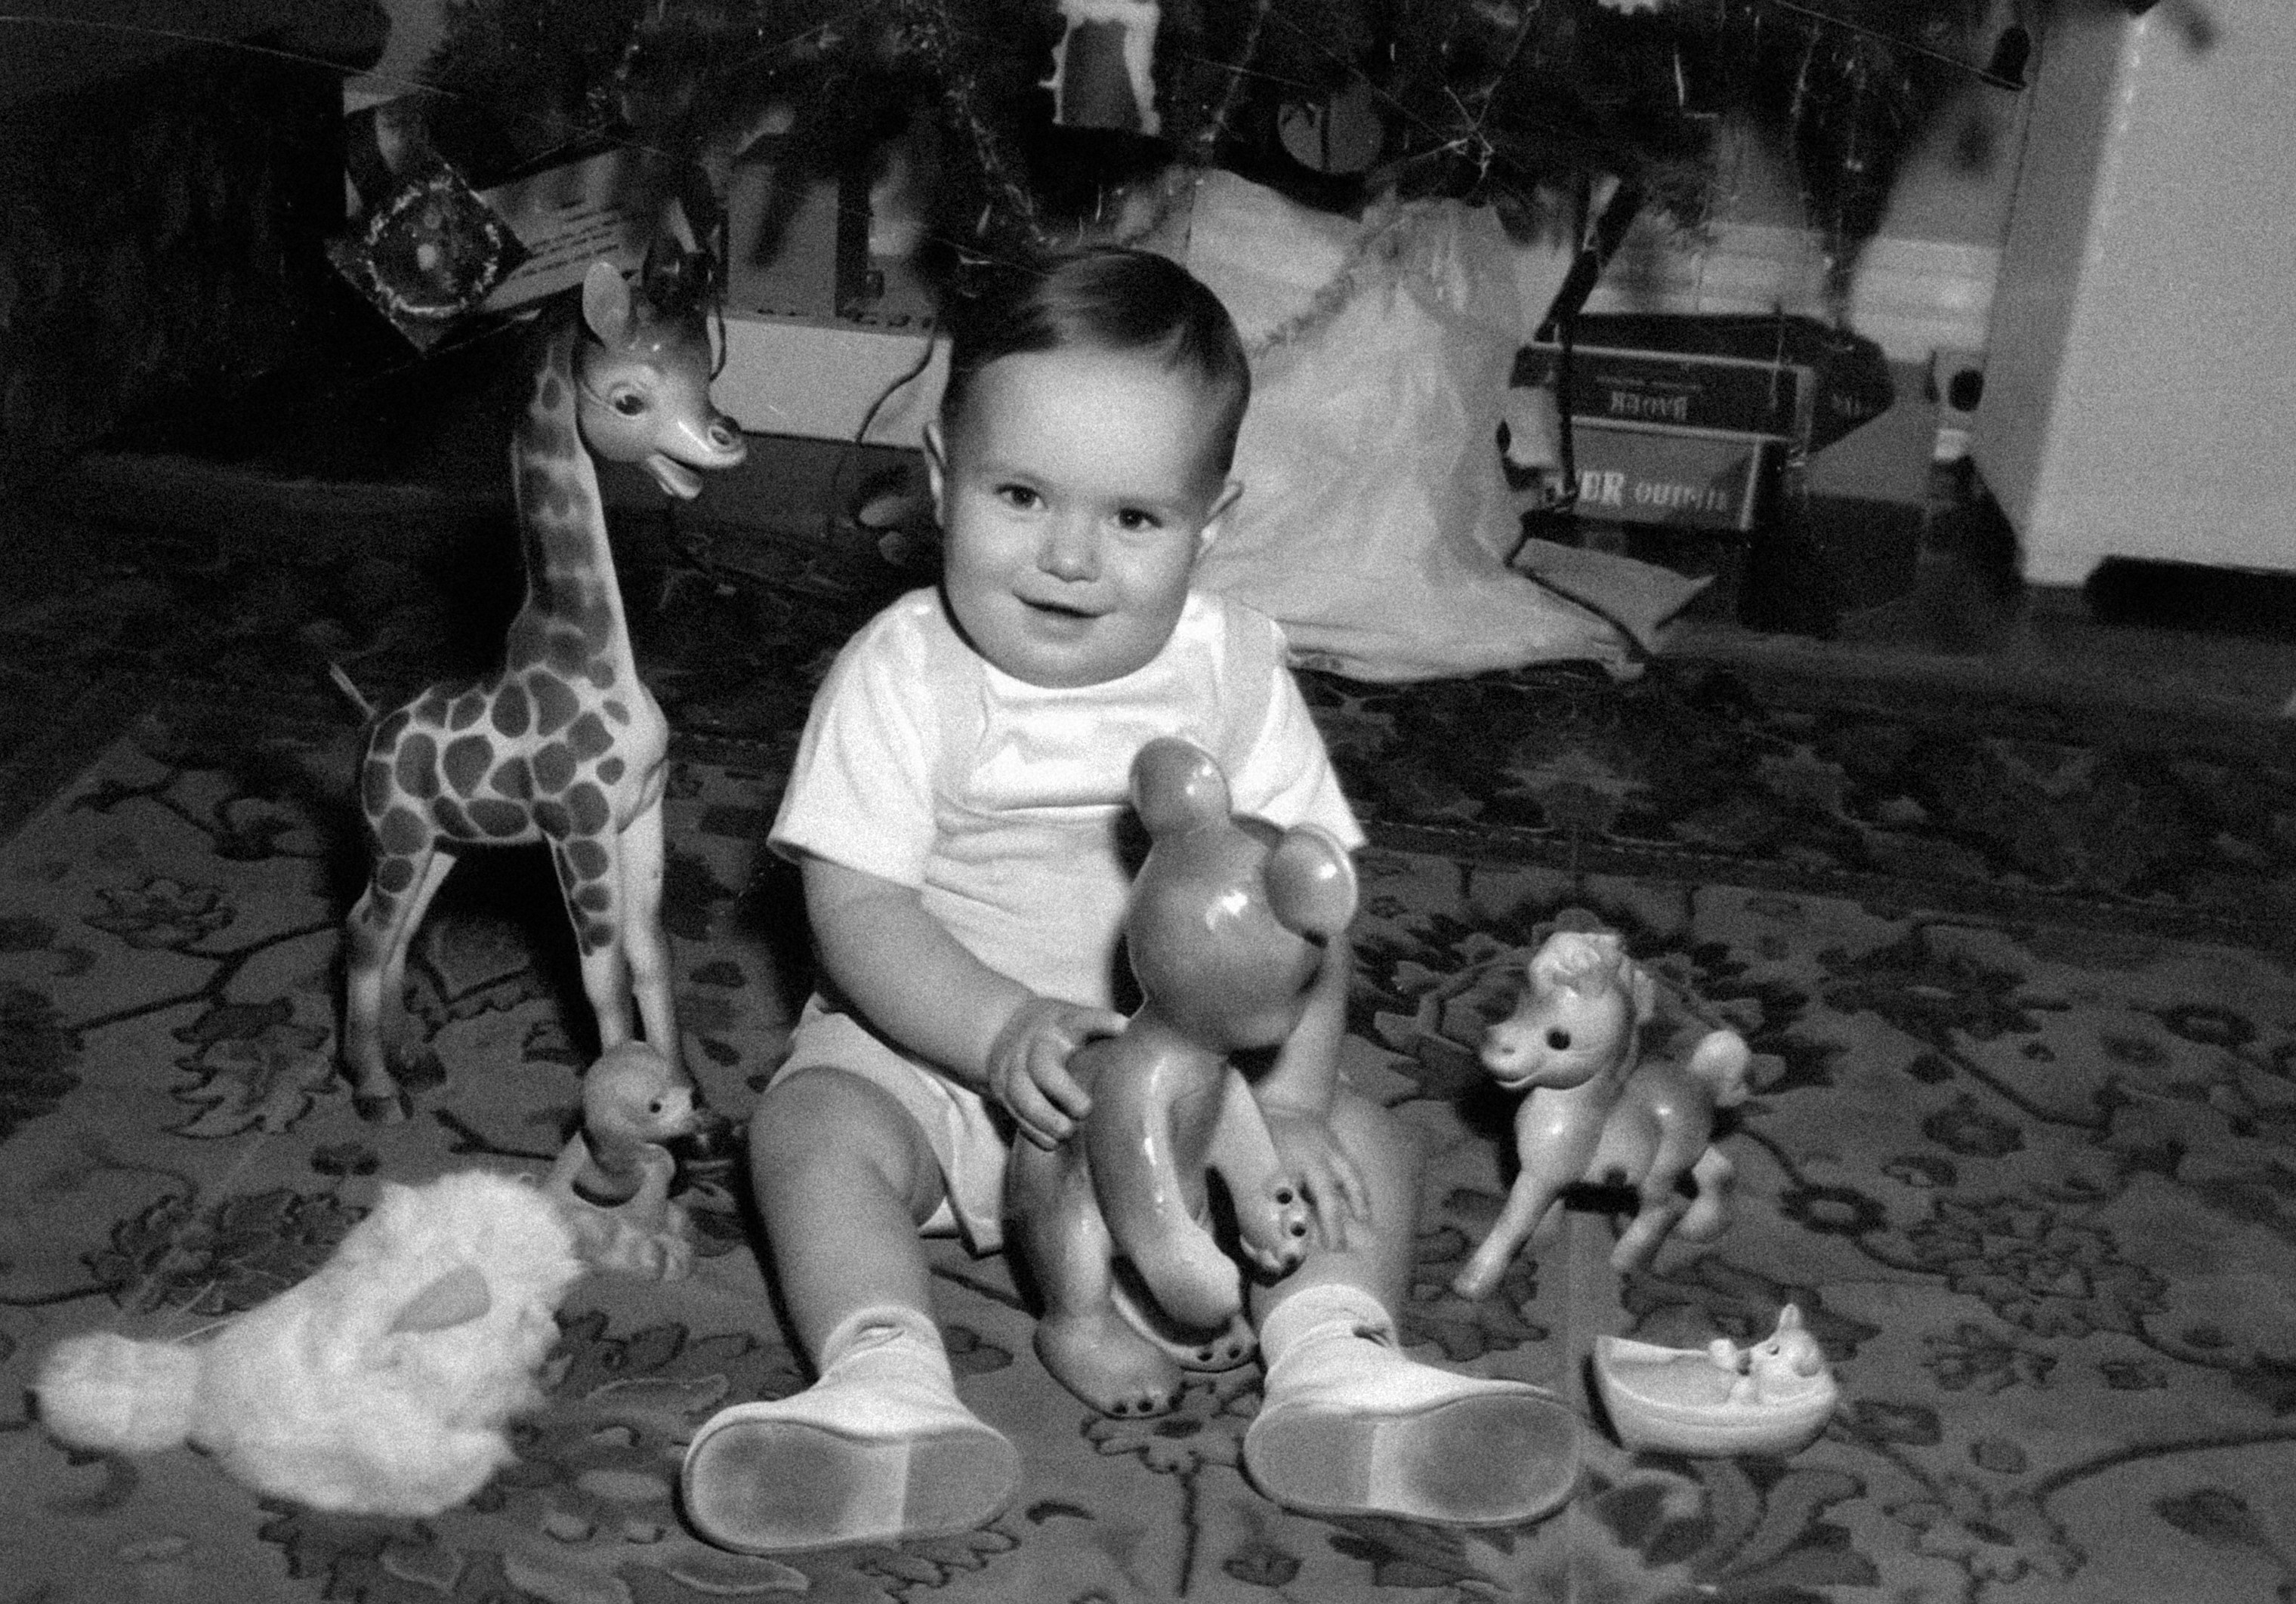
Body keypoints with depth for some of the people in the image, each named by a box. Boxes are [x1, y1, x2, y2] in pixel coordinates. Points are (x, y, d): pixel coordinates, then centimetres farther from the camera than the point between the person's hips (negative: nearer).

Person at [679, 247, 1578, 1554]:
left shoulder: (1235, 675, -7)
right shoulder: (904, 675, -13)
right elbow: (855, 907, -17)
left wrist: (1289, 1096, -24)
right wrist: (1000, 1031, -33)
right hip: (938, 1047, -1)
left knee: (1361, 1142, -14)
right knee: (813, 1124, -27)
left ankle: (1335, 1364, -21)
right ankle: (889, 1387, -34)